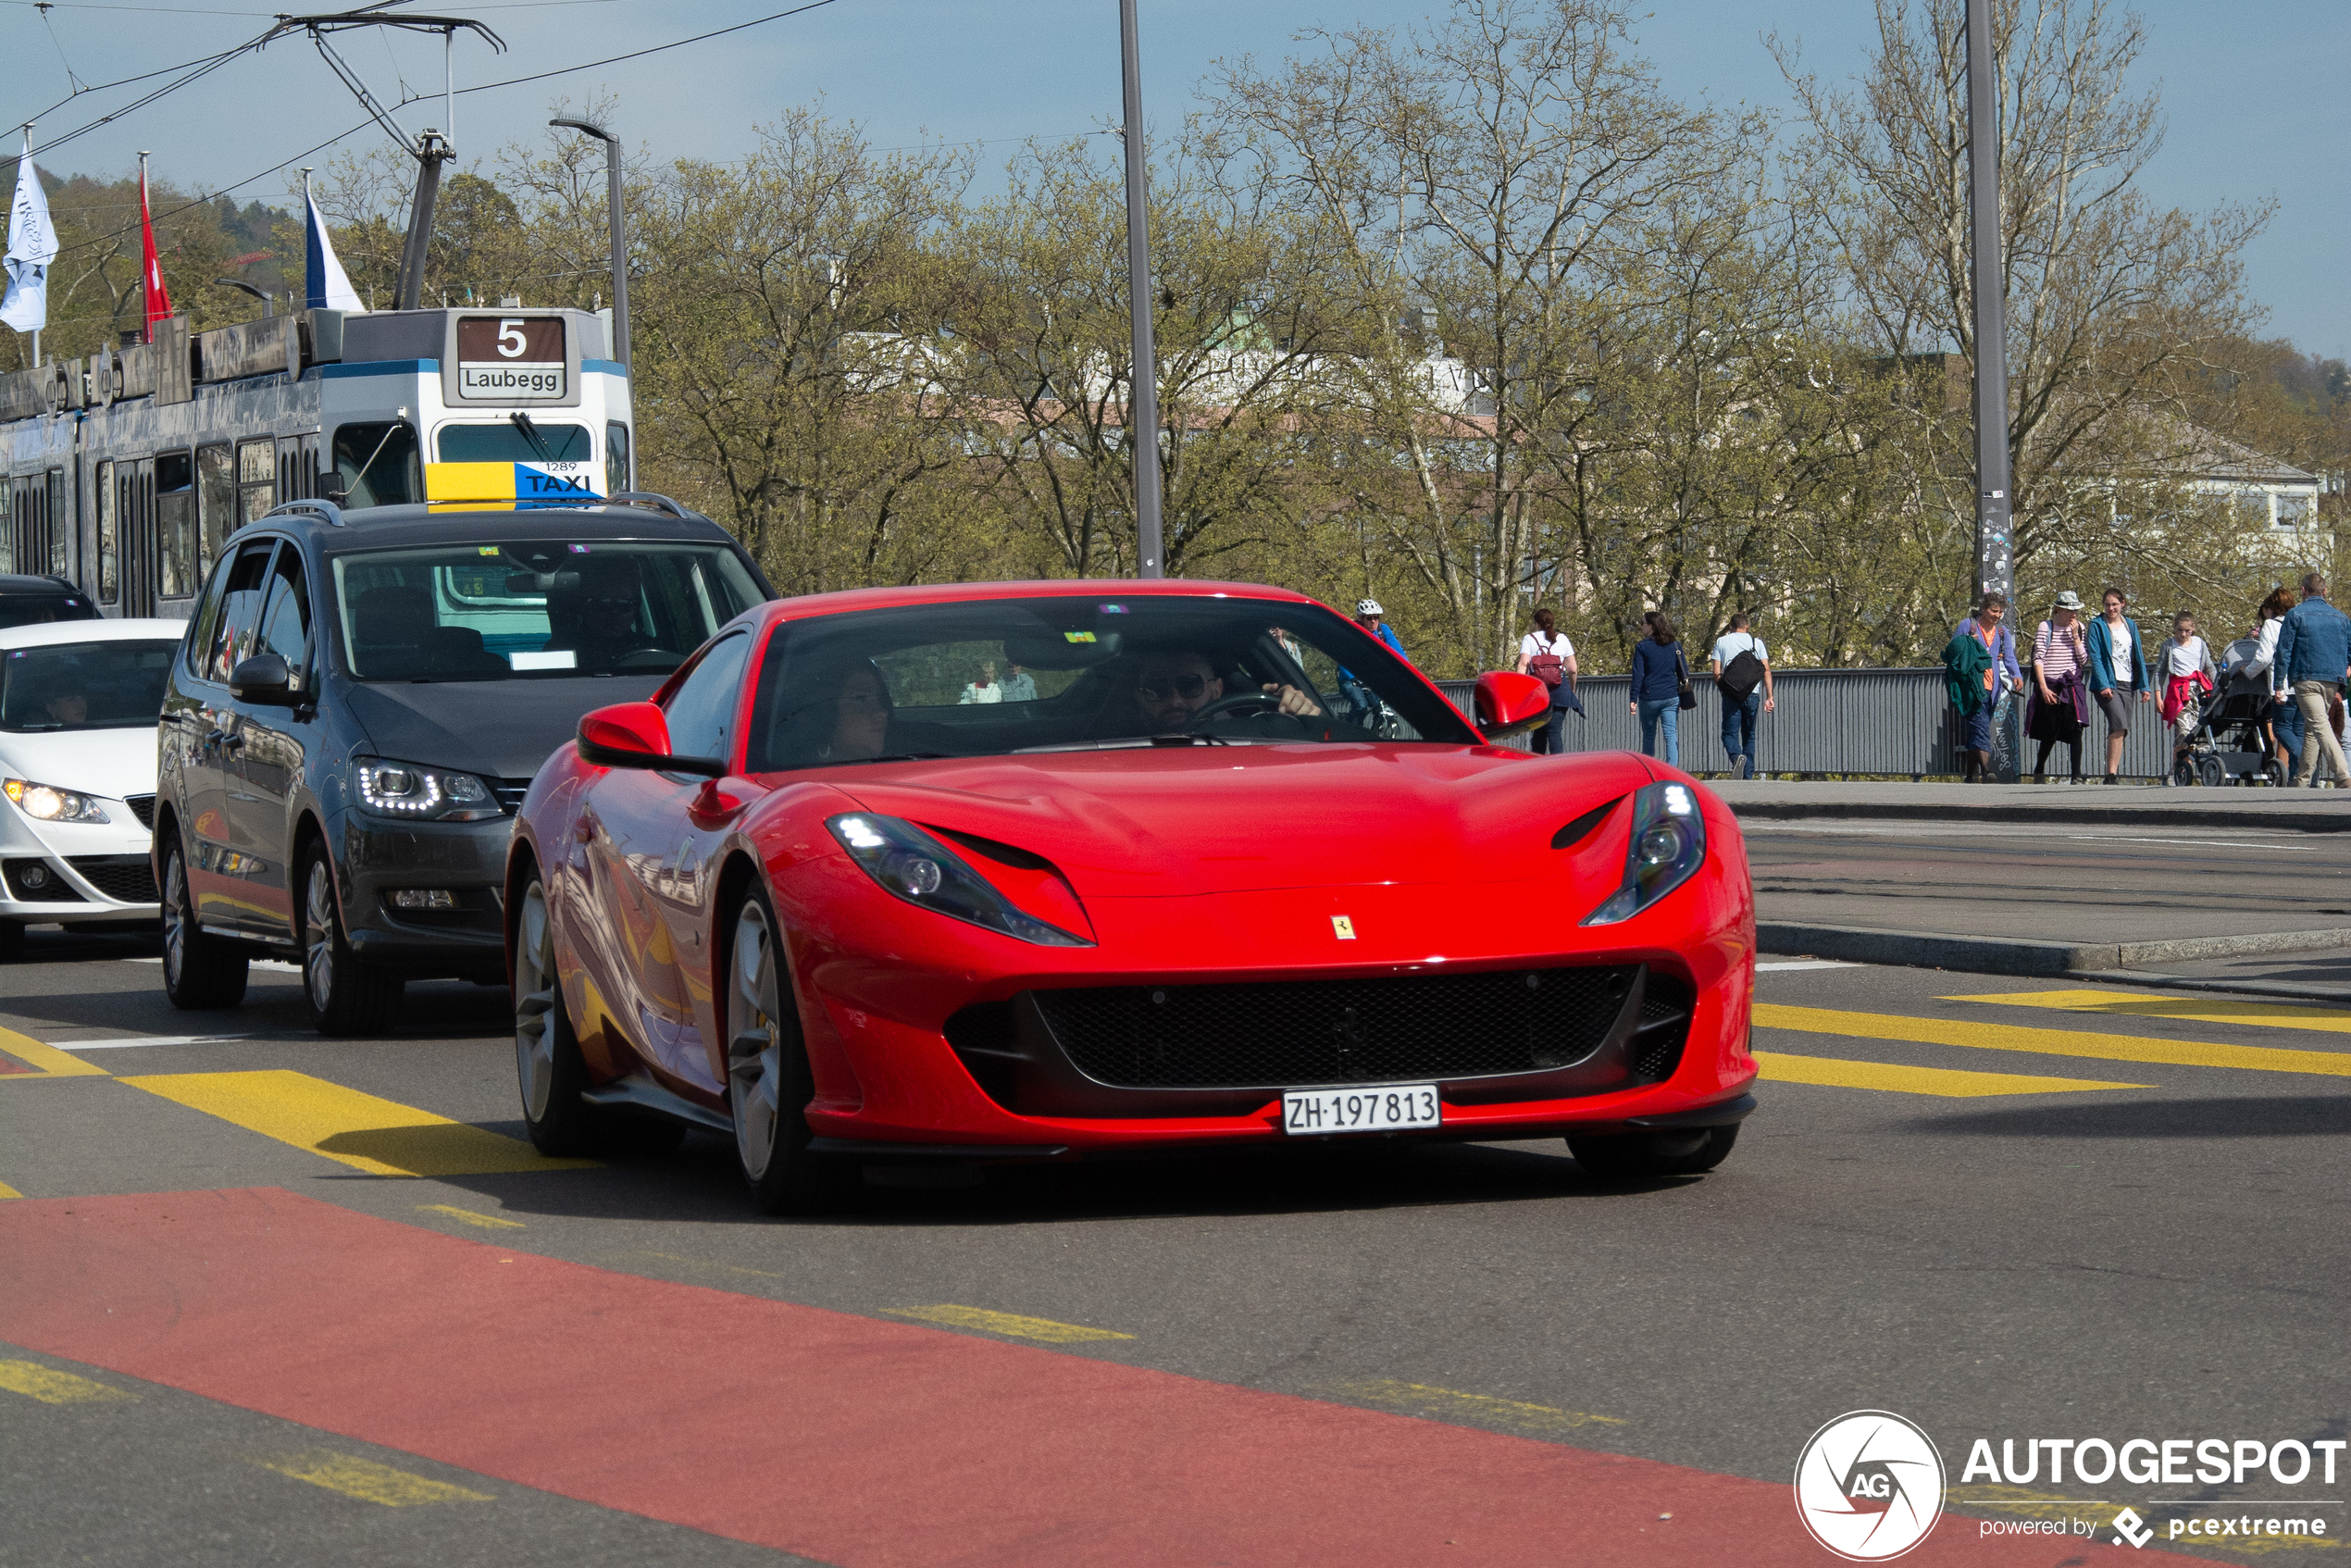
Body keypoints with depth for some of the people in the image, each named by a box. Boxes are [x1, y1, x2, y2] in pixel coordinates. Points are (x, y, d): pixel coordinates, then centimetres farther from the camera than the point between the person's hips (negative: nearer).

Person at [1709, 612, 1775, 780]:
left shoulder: (1721, 642, 7)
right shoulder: (1757, 642, 9)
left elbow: (1716, 672, 0)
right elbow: (1766, 670, 1)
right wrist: (1770, 697, 0)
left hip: (1731, 695, -2)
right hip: (1752, 695, 2)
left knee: (1729, 733, 0)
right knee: (1749, 736, 12)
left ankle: (1737, 756, -32)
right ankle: (1748, 776, 9)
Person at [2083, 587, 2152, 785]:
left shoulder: (2131, 626, 16)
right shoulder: (2097, 626, 1)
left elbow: (2139, 657, 17)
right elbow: (2095, 657, -8)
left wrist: (2145, 686, 9)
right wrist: (2103, 685, -19)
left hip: (2127, 684, 5)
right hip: (2107, 684, -5)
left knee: (2121, 730, 4)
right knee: (2119, 724, -22)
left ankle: (2114, 773, 12)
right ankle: (2112, 774, -24)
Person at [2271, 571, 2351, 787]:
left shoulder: (2295, 615, 0)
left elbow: (2283, 652, -4)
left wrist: (2278, 685, -3)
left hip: (2306, 679, -6)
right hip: (2333, 682, 6)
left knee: (2320, 726, -15)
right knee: (2310, 728, 17)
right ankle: (2303, 779, 20)